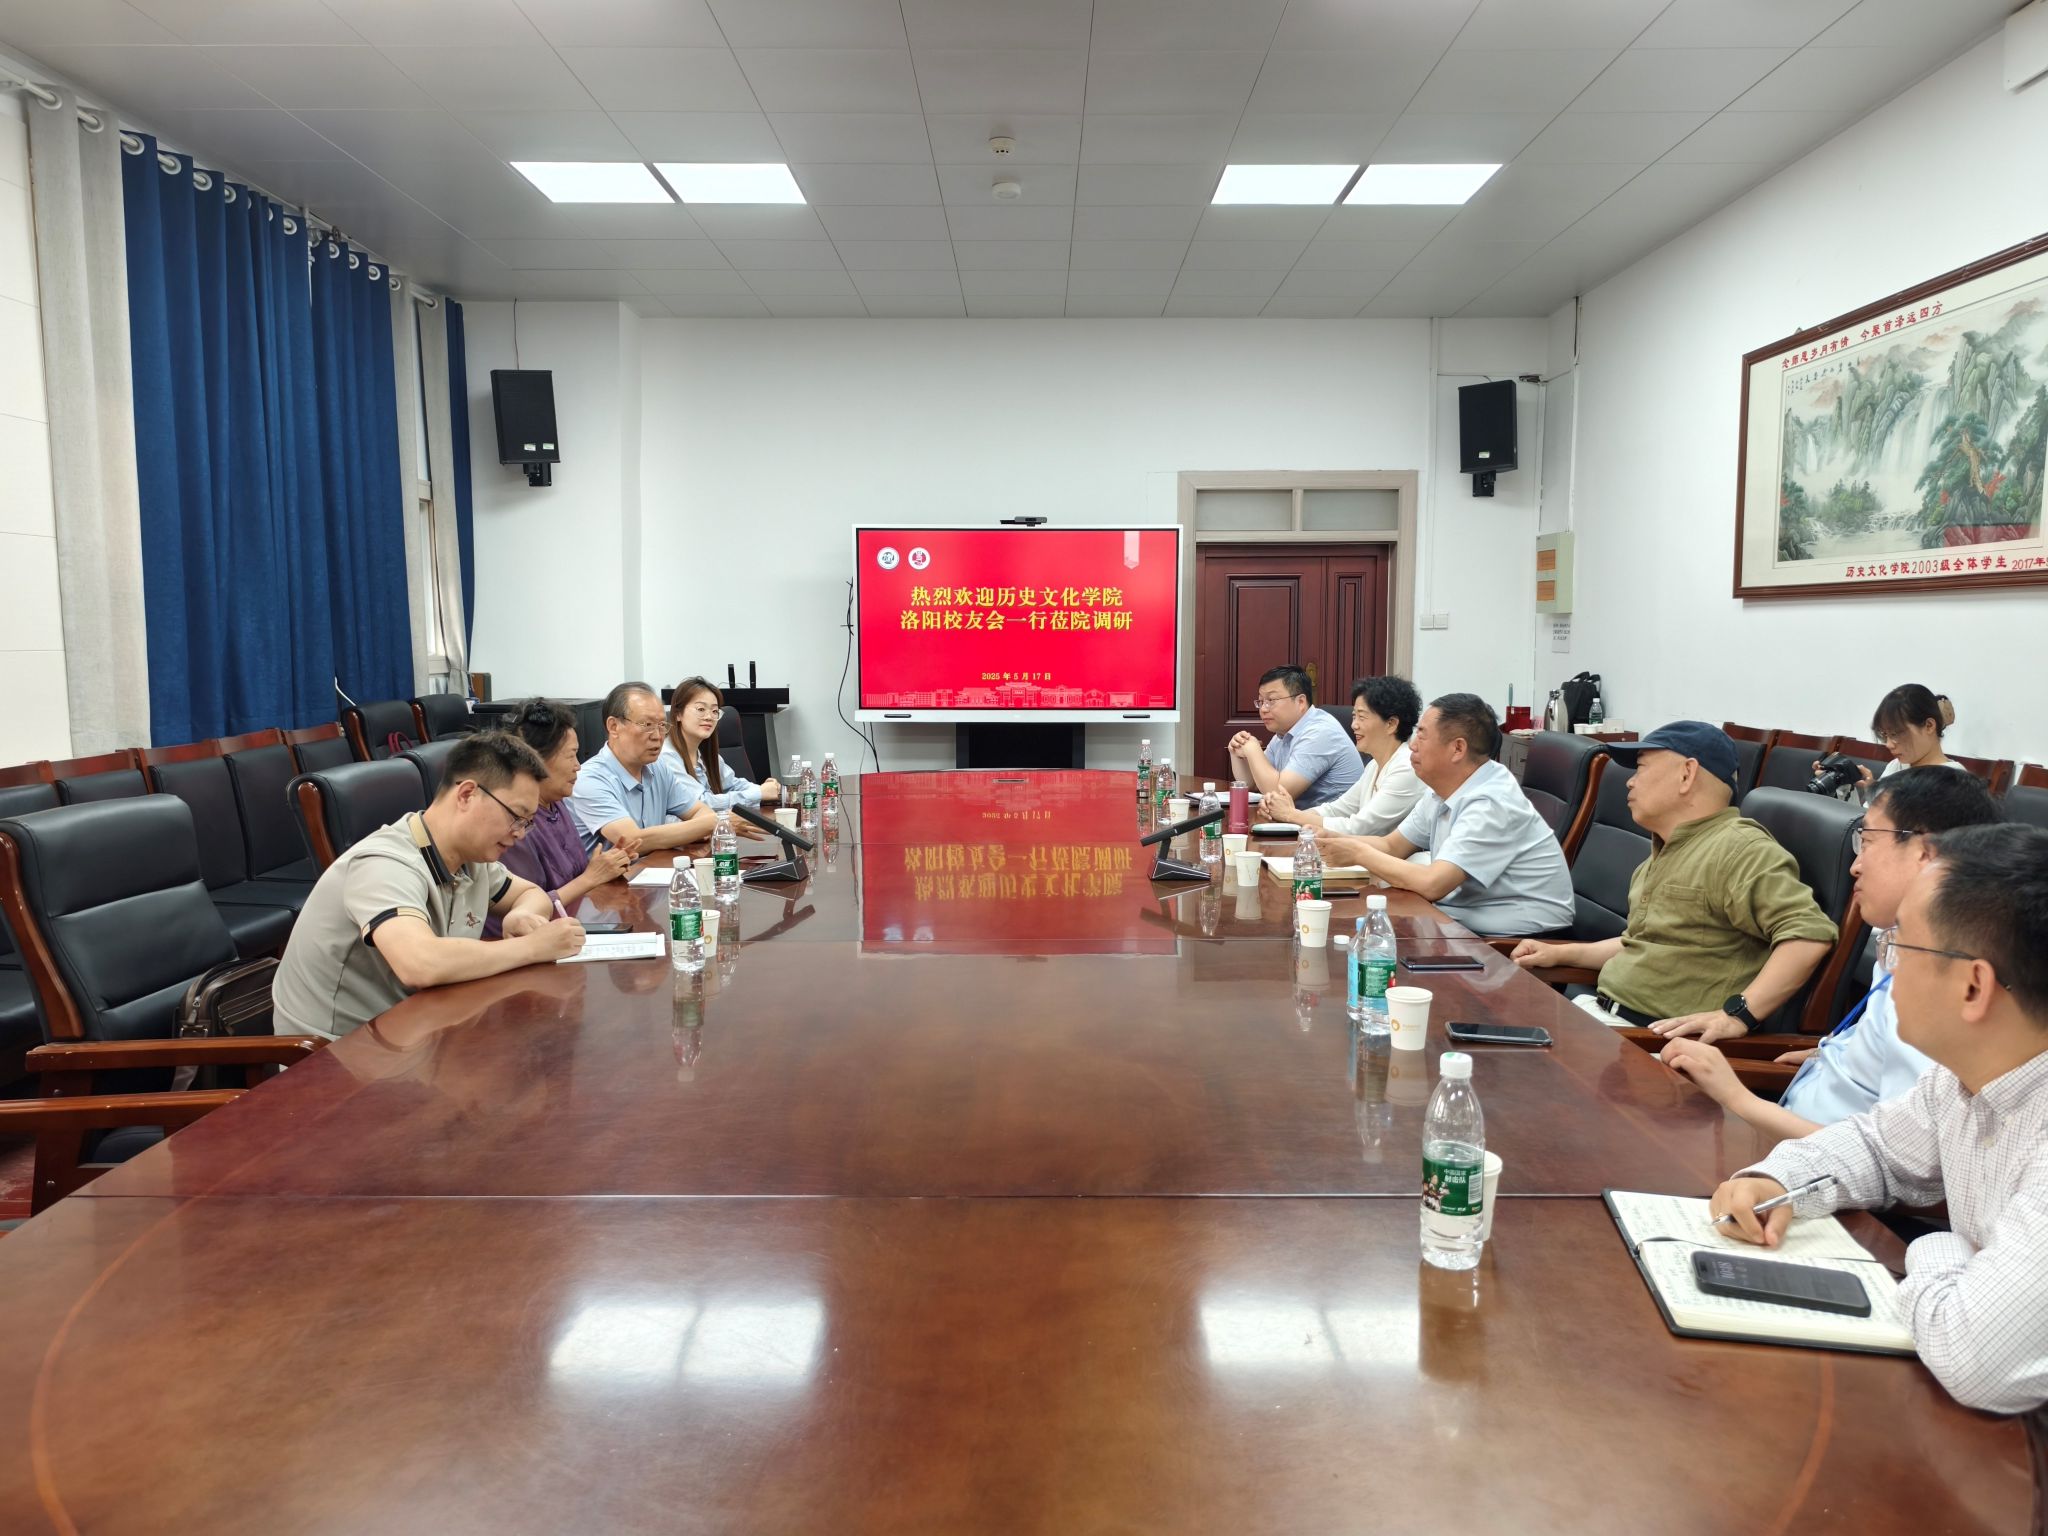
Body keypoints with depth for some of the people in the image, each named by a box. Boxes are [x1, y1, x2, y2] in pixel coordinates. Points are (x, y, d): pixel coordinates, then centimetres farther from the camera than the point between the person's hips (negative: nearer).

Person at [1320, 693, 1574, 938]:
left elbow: (1432, 883, -29)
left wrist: (1359, 853, -16)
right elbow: (1391, 845, 14)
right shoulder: (1443, 790, 4)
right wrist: (1332, 839, -4)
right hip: (1469, 926, 8)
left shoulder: (1491, 804, -23)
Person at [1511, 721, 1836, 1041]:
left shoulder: (1737, 848, -11)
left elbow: (1810, 932, -23)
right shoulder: (1664, 855, 23)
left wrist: (1738, 1014, -30)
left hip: (1660, 1038, -9)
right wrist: (1561, 953, 26)